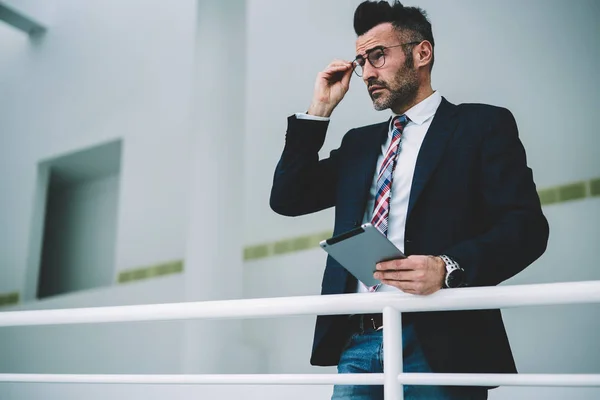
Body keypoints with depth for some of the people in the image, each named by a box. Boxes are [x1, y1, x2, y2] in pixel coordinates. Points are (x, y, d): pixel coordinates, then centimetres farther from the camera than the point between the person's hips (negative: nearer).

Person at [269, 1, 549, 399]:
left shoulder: (483, 124, 2)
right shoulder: (358, 142, 19)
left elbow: (526, 225, -7)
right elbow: (287, 199, 12)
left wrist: (449, 267, -25)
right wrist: (319, 109, 8)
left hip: (438, 342, -4)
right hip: (357, 342, 5)